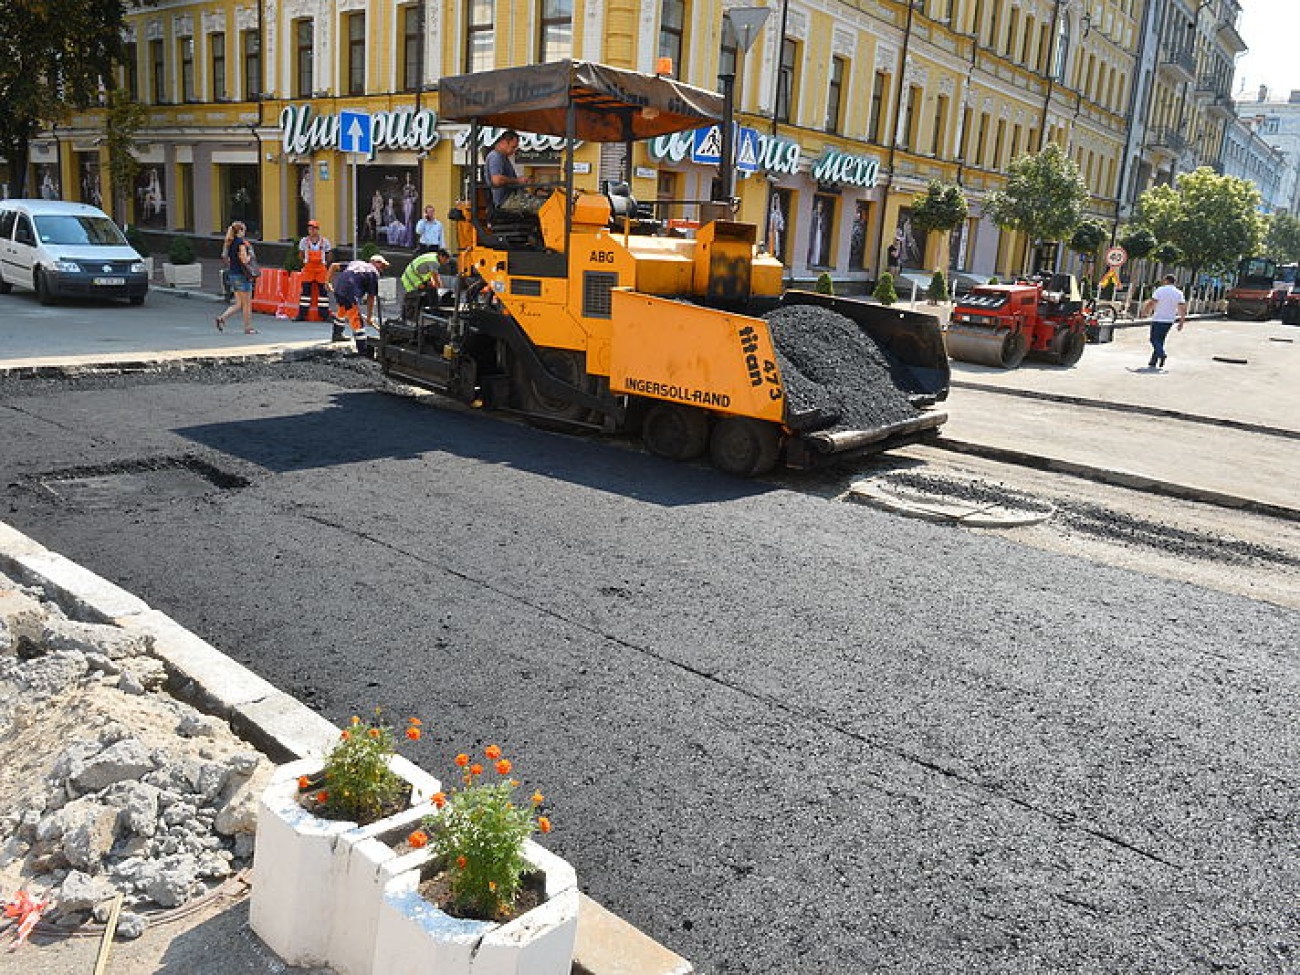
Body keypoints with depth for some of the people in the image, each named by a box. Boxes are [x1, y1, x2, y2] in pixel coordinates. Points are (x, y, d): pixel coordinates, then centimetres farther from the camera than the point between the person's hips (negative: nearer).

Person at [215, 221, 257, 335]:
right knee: (247, 303, 2)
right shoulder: (241, 242, -13)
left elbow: (226, 258, 17)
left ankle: (222, 318, 0)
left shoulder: (229, 243, 11)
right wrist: (250, 255, 0)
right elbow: (244, 260, -18)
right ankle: (248, 328, 7)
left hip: (232, 273, 8)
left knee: (239, 304, 13)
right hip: (242, 274, -8)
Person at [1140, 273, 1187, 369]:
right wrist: (1181, 322, 5)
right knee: (1160, 340, 14)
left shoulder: (1160, 290, -8)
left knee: (1154, 340, 0)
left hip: (1158, 319, -5)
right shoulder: (1179, 293, 5)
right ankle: (1153, 362, 14)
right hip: (1170, 321, 5)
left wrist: (1144, 312, 3)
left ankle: (1161, 354, -27)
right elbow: (1183, 309, 1)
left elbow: (1151, 303, -12)